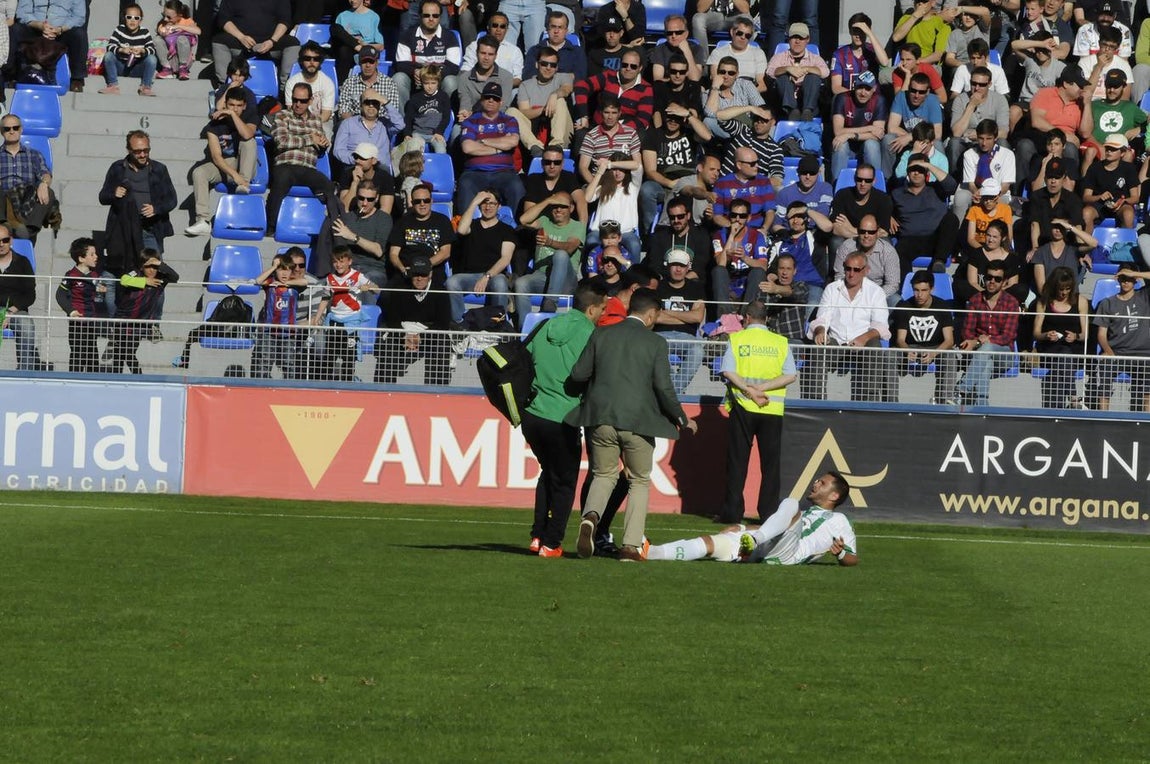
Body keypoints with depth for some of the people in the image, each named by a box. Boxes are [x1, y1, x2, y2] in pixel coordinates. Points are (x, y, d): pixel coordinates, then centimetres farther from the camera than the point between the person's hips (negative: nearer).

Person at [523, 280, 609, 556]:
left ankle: (537, 535, 22)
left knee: (548, 473, 25)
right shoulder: (588, 335, -9)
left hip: (531, 416, 6)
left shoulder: (546, 327, 8)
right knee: (564, 482, 11)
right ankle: (551, 543, 10)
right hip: (562, 420, -6)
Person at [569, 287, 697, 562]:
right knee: (640, 481, 15)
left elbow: (577, 373, 3)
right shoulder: (655, 343, -2)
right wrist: (682, 419, 8)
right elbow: (664, 388, -6)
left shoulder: (601, 336, 4)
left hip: (601, 418, 2)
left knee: (604, 474, 19)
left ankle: (590, 516, -13)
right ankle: (631, 546, 5)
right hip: (637, 421, -2)